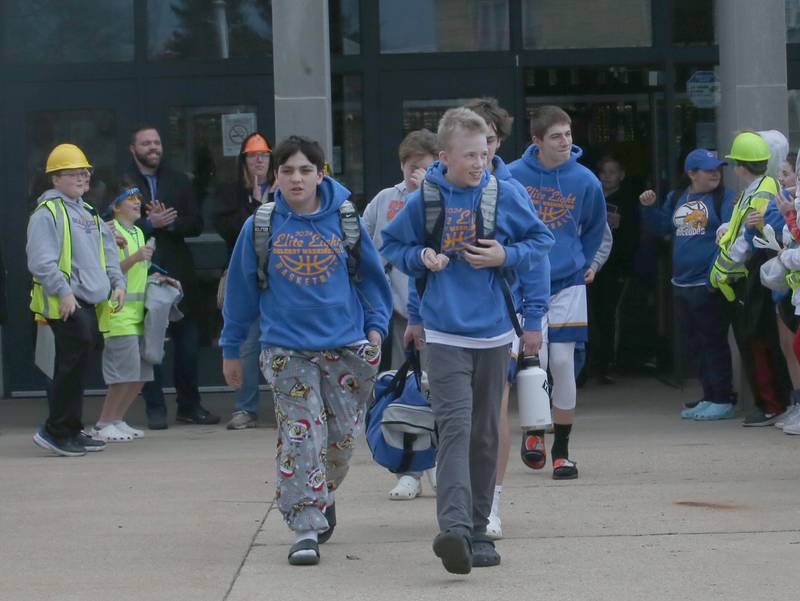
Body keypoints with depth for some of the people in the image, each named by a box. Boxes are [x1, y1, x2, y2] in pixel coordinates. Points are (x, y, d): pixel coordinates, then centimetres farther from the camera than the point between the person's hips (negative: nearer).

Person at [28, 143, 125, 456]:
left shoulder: (88, 213, 21)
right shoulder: (47, 212, -7)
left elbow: (107, 251, 26)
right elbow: (41, 260, -15)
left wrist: (117, 283, 11)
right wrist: (63, 291, -21)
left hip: (90, 303, 9)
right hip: (64, 303, -9)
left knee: (79, 367, 11)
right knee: (72, 365, -13)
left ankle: (72, 430, 17)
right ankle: (55, 431, -8)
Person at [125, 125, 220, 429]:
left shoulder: (179, 181, 13)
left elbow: (196, 223, 7)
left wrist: (171, 222, -10)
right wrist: (149, 224, -17)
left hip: (178, 270, 3)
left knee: (187, 341, 5)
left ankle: (189, 405, 14)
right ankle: (155, 408, 5)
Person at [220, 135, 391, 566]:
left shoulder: (345, 219, 1)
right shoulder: (260, 226, 0)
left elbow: (371, 275, 12)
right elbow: (241, 288, 9)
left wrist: (376, 325, 2)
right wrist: (231, 349, 12)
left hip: (345, 345, 1)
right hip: (287, 350, -1)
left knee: (343, 434, 7)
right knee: (300, 437, -8)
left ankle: (323, 496, 34)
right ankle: (306, 528, -6)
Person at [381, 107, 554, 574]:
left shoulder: (505, 195, -1)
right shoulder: (424, 201, -2)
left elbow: (541, 240, 9)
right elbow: (393, 246, 12)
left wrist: (507, 257, -8)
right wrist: (421, 257, -8)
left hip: (493, 333, 2)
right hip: (443, 336, -2)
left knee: (486, 435, 10)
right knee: (455, 428, -16)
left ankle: (479, 530, 20)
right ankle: (454, 527, -28)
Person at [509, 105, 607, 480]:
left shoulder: (585, 181, -4)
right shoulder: (513, 177, -8)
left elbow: (595, 228, 14)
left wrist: (583, 265, 11)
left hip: (567, 284, 1)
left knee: (563, 364, -1)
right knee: (535, 362, -7)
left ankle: (561, 451, 8)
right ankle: (534, 431, 20)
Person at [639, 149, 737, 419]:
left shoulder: (725, 198, -8)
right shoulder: (676, 198, 12)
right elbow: (661, 226, 24)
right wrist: (649, 207, 7)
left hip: (709, 285, -7)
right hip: (682, 285, 7)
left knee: (713, 343, -3)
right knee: (692, 346, 13)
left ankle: (723, 400, 4)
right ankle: (710, 397, 22)